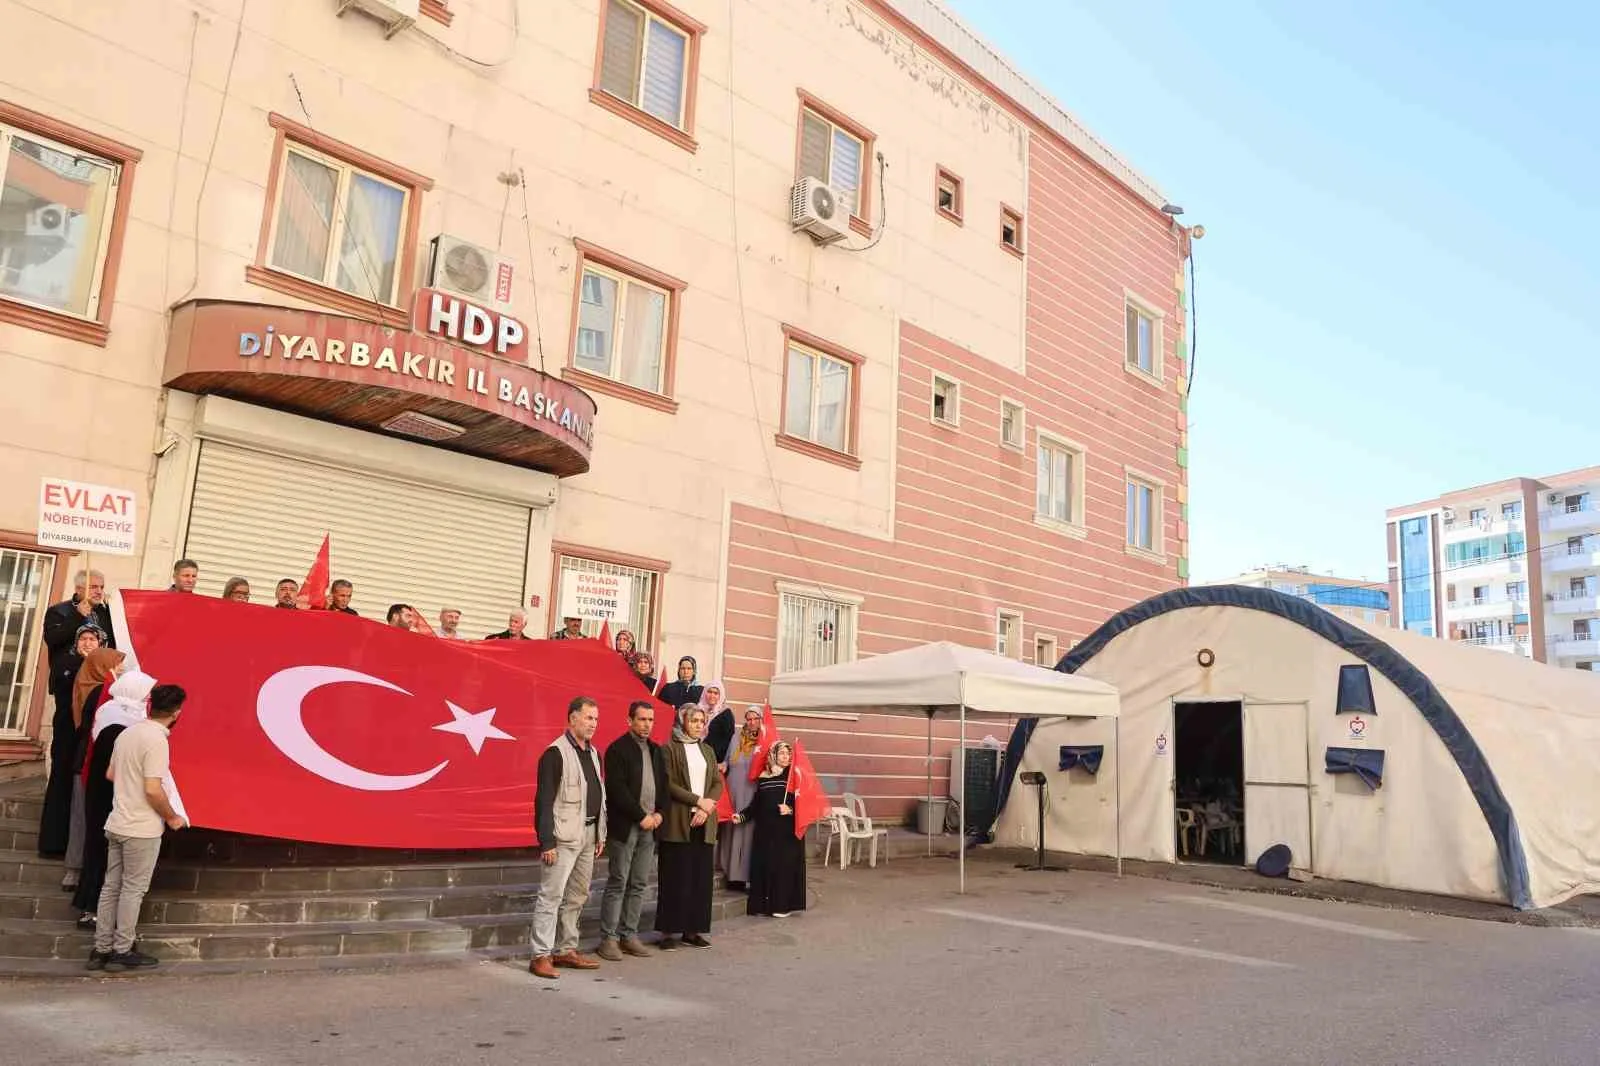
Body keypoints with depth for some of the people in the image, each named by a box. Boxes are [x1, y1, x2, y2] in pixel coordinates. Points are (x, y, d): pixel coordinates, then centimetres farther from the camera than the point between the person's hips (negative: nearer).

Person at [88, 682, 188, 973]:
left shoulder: (128, 733, 6)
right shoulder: (156, 739, -20)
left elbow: (110, 775, 17)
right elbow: (153, 790, -23)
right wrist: (172, 817, -9)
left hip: (117, 824, 8)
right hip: (142, 829, -8)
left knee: (112, 886, 13)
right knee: (133, 889, 3)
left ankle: (101, 949, 20)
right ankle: (122, 952, 10)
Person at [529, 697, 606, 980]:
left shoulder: (593, 753, 14)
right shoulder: (556, 753, -11)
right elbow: (544, 800, -14)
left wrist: (600, 834, 15)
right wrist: (547, 842, -18)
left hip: (588, 836, 9)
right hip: (564, 836, -8)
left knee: (577, 897, 14)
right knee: (551, 896, -6)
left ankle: (566, 951, 23)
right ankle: (541, 956, -1)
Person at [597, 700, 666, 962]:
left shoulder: (656, 750, 14)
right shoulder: (617, 749, -6)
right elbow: (617, 789, -13)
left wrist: (658, 813, 1)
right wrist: (641, 816, -13)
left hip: (649, 826, 6)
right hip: (624, 826, -6)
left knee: (638, 885, 8)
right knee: (617, 884, -3)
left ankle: (629, 935, 15)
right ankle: (609, 938, 4)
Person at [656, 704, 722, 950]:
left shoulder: (707, 751, 16)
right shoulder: (670, 749, -1)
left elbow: (718, 783, 11)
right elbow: (669, 783, -9)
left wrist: (706, 809, -6)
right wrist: (698, 800, -13)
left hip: (704, 823, 5)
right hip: (678, 823, -5)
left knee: (701, 877, 4)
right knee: (676, 877, -3)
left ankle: (692, 930, 11)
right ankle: (669, 931, 4)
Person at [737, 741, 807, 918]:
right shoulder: (763, 777, 9)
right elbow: (756, 805, 12)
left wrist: (790, 810, -22)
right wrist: (741, 816, 0)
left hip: (787, 831, -4)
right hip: (766, 830, 4)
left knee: (784, 865, -4)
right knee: (764, 864, 3)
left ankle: (783, 904, 4)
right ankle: (764, 903, 12)